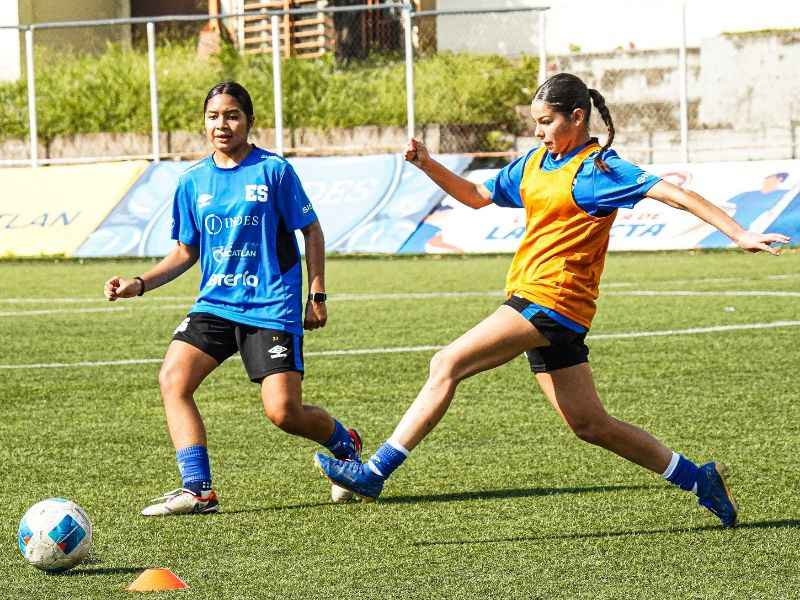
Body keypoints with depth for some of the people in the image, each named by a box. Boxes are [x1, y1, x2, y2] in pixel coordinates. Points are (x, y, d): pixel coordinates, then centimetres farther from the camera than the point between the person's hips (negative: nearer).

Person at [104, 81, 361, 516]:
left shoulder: (273, 170, -5)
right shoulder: (193, 181, 7)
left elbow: (311, 231, 2)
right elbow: (186, 252, 15)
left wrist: (317, 296, -3)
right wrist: (140, 284, 1)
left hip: (271, 307, -5)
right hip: (215, 302, 5)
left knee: (283, 412, -12)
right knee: (172, 378, -18)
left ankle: (345, 444, 22)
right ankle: (198, 491, -17)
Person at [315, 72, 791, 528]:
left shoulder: (597, 169, -8)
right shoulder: (535, 163, 16)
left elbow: (672, 194, -14)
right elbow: (477, 196, 27)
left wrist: (739, 234, -22)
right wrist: (427, 164, 13)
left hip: (552, 301, -9)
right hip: (532, 300, 9)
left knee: (448, 364, -15)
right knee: (589, 424, 10)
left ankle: (375, 473, -15)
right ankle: (699, 479, 17)